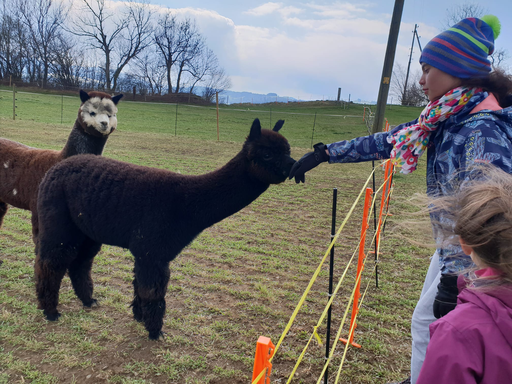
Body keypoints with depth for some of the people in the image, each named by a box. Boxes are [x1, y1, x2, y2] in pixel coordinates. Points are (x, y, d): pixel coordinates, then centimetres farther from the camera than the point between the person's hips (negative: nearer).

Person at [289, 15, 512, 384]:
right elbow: (386, 142, 7)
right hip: (454, 250, 9)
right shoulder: (445, 119, 2)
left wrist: (455, 277, -38)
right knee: (426, 321, 24)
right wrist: (323, 153, 8)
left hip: (476, 264, -9)